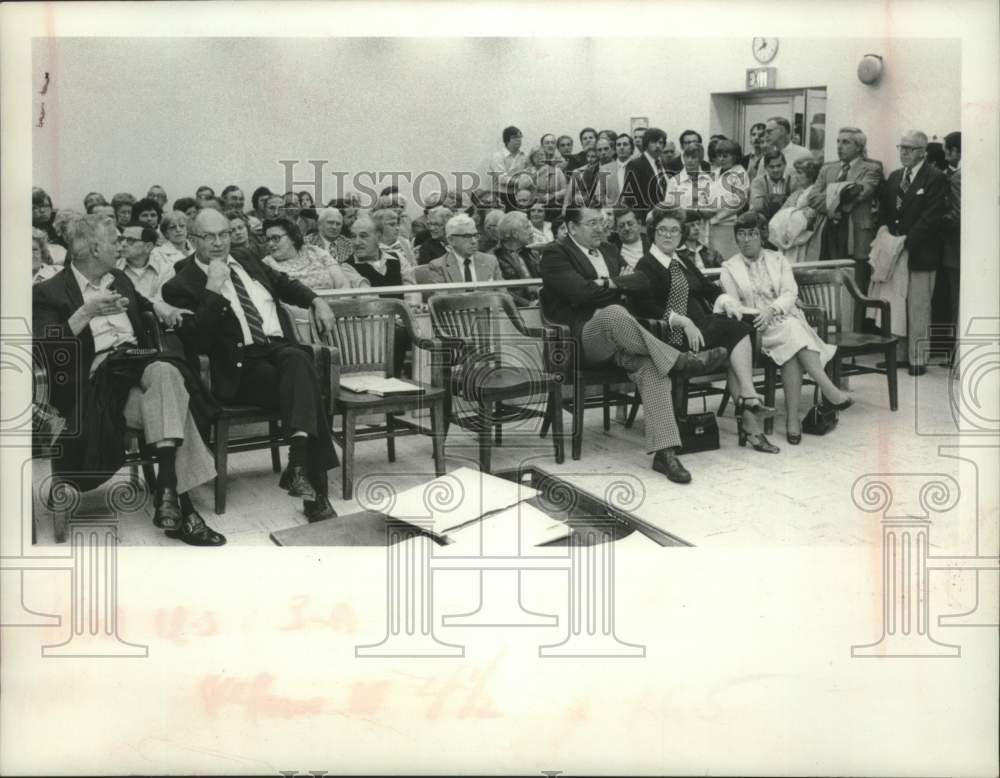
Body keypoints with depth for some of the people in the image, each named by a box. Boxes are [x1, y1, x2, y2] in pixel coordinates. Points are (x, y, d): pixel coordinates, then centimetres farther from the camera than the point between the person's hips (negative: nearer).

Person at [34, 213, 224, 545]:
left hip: (139, 361, 5)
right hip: (98, 375, -5)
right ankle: (181, 507, -32)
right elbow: (44, 348, -9)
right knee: (172, 405, -32)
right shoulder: (48, 293, 4)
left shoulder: (119, 279, 26)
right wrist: (86, 312, -17)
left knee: (166, 372, -34)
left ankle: (169, 489, -39)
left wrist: (155, 305, 26)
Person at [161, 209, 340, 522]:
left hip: (281, 347, 5)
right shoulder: (182, 285, 3)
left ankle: (299, 463, -41)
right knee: (305, 382, -32)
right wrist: (212, 291, -13)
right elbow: (196, 343, -9)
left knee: (298, 361, -33)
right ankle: (315, 490, -36)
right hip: (240, 366, -5)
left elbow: (285, 284, 40)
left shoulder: (248, 264, 22)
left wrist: (316, 301, 21)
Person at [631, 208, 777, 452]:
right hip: (674, 334, -7)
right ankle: (749, 398, -25)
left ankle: (747, 420, -25)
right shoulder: (646, 266, -1)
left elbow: (709, 289, 24)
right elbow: (644, 307, -15)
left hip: (700, 324, 7)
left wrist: (726, 302, 1)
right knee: (738, 332, -22)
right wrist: (683, 321, -24)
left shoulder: (683, 263, 24)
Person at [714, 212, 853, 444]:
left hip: (788, 318, 2)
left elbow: (790, 293, 2)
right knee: (792, 332, -35)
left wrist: (772, 310, -17)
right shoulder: (729, 268, 13)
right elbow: (731, 302, 3)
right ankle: (829, 390, -42)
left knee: (791, 347, -35)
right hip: (757, 328, -2)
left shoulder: (778, 260, 17)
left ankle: (792, 418, -40)